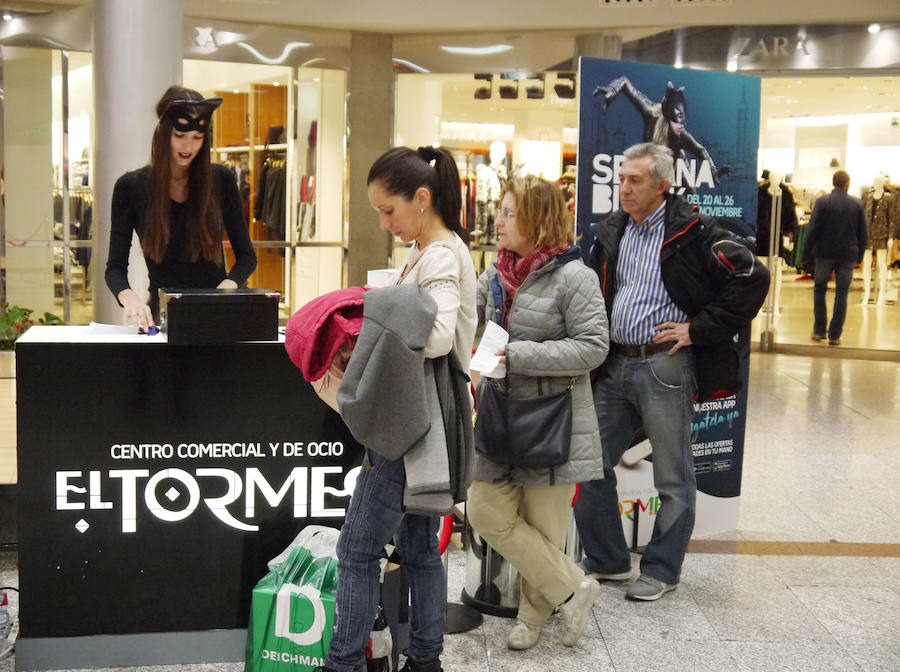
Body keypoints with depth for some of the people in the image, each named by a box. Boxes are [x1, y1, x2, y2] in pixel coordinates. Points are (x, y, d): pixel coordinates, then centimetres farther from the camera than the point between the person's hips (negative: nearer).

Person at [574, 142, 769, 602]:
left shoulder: (692, 232, -10)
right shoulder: (611, 232, 10)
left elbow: (753, 278, -14)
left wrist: (698, 328, -13)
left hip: (665, 366, -6)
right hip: (615, 365, 7)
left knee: (673, 477, 5)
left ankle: (661, 570, 21)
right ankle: (606, 560, 26)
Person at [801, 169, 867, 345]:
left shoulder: (822, 202, -6)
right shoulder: (857, 204, 1)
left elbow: (812, 230, -8)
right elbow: (863, 233, 6)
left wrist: (806, 252, 0)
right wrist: (859, 255, 15)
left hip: (825, 253, -1)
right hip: (848, 255, 1)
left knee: (819, 290, 13)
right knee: (841, 294, 5)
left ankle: (819, 331, 13)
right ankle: (834, 335, 5)